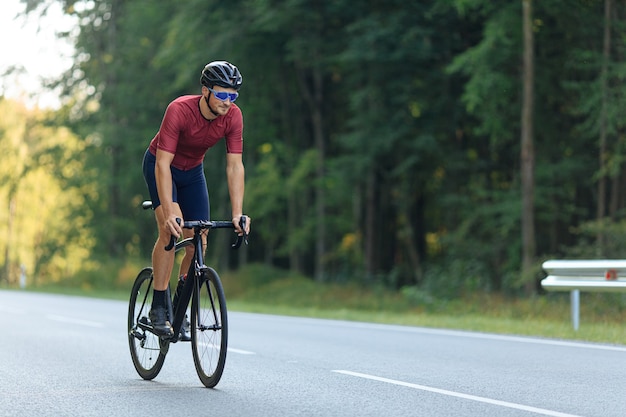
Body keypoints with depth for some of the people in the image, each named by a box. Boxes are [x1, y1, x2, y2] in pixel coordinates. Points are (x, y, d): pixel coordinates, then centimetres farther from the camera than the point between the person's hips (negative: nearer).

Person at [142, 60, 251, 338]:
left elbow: (235, 166, -22)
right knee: (169, 230, -24)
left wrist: (237, 213, -31)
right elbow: (163, 164, -37)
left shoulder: (233, 116, -23)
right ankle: (159, 308, -16)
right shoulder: (179, 110, -35)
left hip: (192, 171, 5)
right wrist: (169, 214, -46)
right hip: (160, 166, -4)